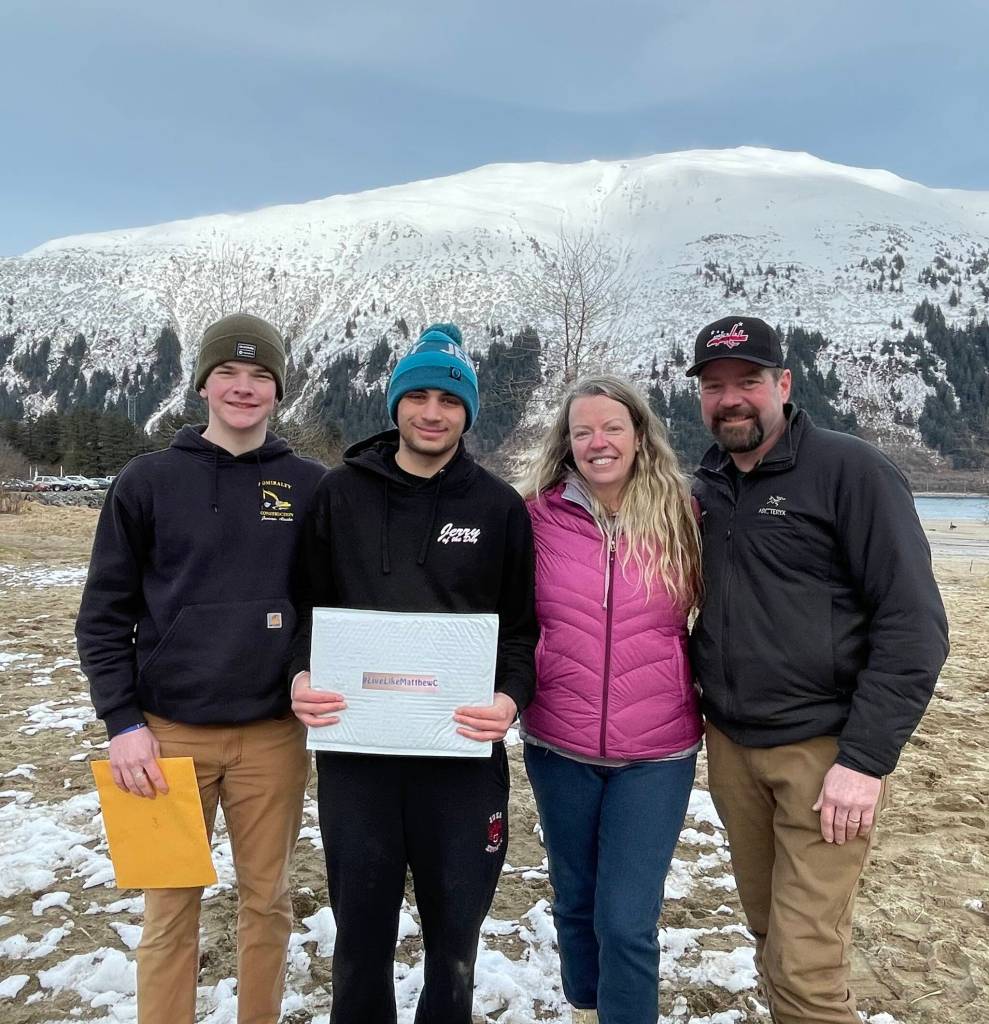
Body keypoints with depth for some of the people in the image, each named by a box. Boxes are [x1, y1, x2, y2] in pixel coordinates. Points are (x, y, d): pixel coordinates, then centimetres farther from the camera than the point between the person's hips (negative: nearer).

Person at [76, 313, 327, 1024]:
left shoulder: (312, 487, 1)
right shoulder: (147, 481, 0)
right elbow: (105, 613, 1)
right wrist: (123, 722, -5)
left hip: (275, 734, 1)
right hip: (169, 733, 0)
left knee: (269, 899, 14)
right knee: (171, 908, 11)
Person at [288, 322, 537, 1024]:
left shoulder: (500, 506, 1)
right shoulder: (342, 491, 3)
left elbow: (523, 625, 2)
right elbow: (308, 603, 6)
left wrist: (511, 698, -14)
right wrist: (302, 676, -11)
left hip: (463, 753, 0)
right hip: (355, 750, 1)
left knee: (455, 933, 16)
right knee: (361, 934, 17)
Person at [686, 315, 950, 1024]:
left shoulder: (852, 471, -9)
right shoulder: (706, 489, 8)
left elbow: (915, 625, -13)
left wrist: (866, 759, -16)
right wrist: (695, 700, 7)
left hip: (824, 751, -5)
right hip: (731, 748, 6)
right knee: (771, 936, 19)